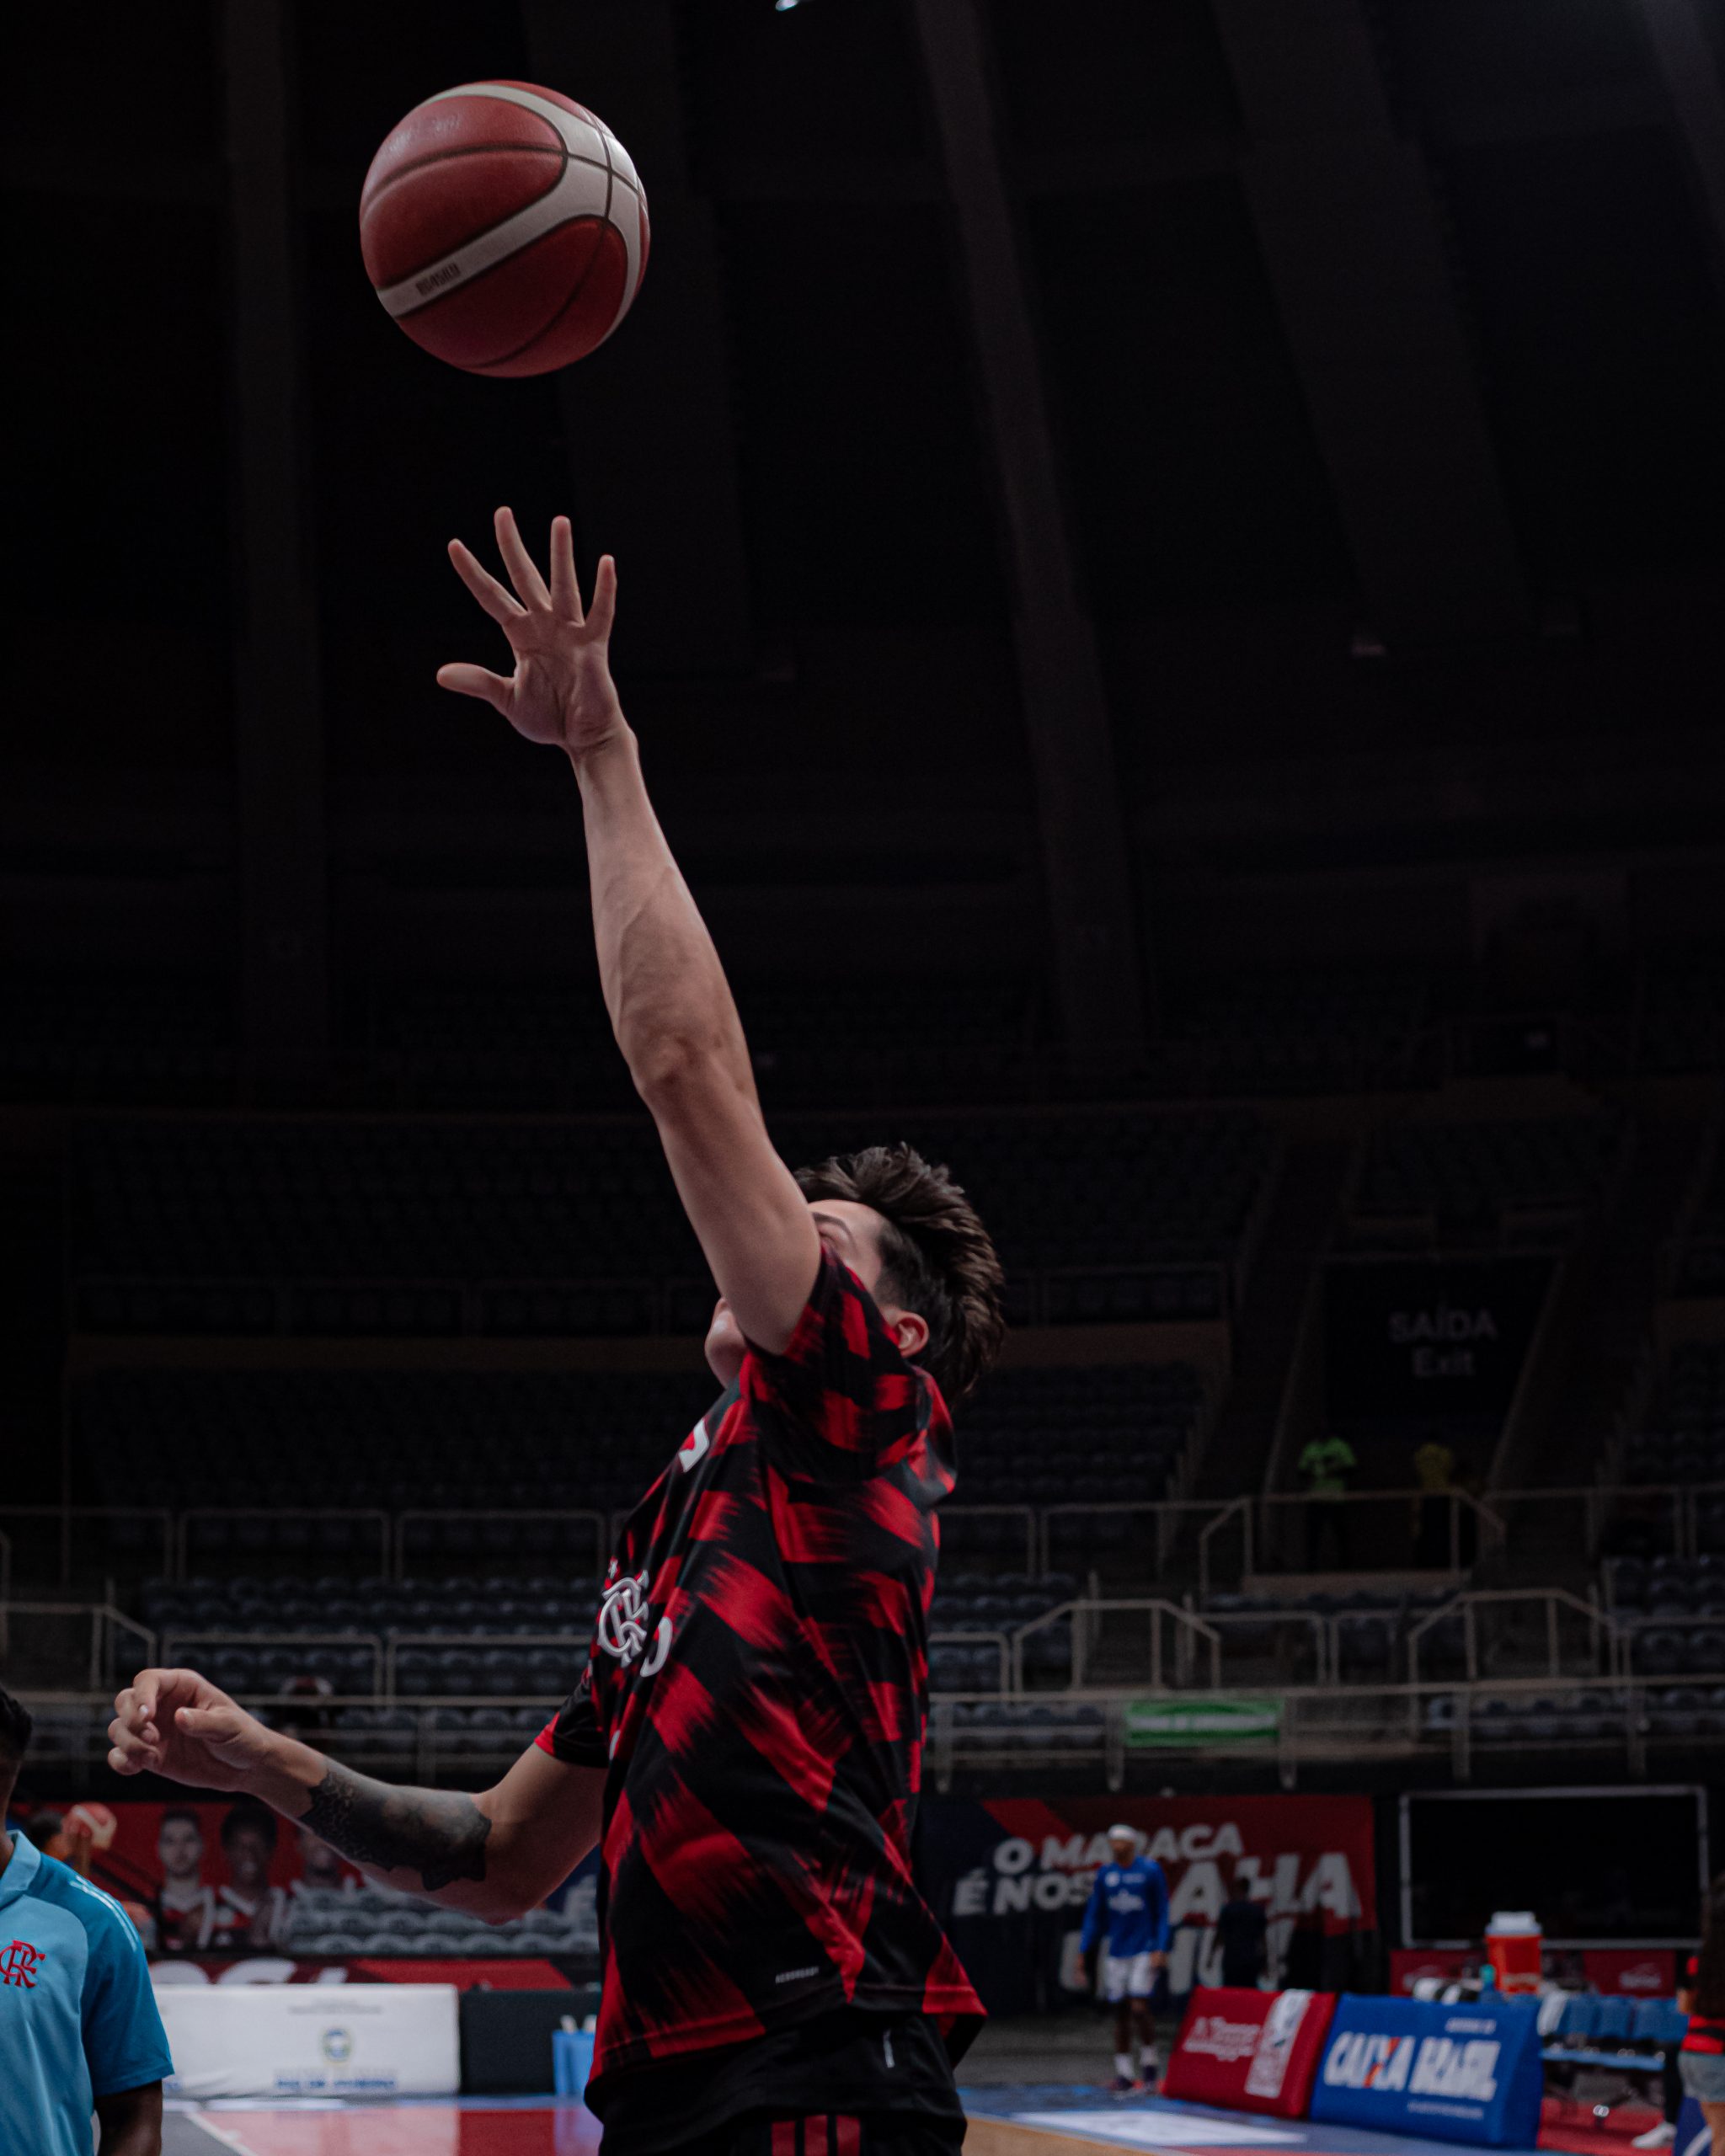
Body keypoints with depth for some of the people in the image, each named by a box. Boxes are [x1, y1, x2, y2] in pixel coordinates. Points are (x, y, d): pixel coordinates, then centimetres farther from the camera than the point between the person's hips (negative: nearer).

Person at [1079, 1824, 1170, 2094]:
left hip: (1144, 1951, -4)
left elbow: (1162, 1913, -2)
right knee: (1120, 2013, 4)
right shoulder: (1105, 1875, 7)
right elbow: (1094, 1916, 12)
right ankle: (1123, 2073, 9)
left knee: (1139, 2008, -13)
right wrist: (1083, 1951, 7)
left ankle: (1149, 2061, 7)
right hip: (1116, 1953, 4)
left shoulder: (1151, 1870, -3)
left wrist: (1160, 1949, -10)